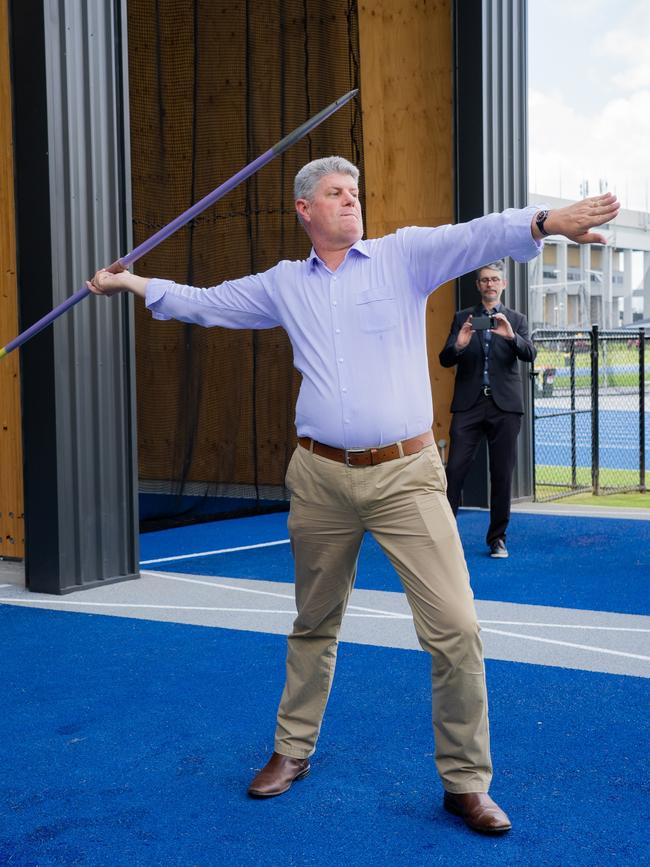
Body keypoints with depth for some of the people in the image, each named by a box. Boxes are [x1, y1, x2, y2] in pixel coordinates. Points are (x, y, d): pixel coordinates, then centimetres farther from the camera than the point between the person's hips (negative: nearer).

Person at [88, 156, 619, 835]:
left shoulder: (404, 256, 3)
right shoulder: (284, 284, 13)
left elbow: (476, 237, -14)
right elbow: (204, 303, 24)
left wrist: (546, 221, -31)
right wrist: (133, 283, 25)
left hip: (406, 476, -3)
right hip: (320, 478, 3)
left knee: (455, 628, -9)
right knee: (314, 624, 17)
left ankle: (465, 782, 7)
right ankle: (293, 750, 35)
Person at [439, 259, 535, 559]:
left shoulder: (516, 320, 11)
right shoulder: (463, 318, 10)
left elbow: (530, 354, -5)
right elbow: (445, 360, 3)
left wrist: (511, 336, -25)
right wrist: (458, 345, -19)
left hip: (504, 405, 1)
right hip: (469, 404, 0)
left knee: (502, 474, 3)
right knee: (455, 469, -8)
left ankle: (497, 538, 14)